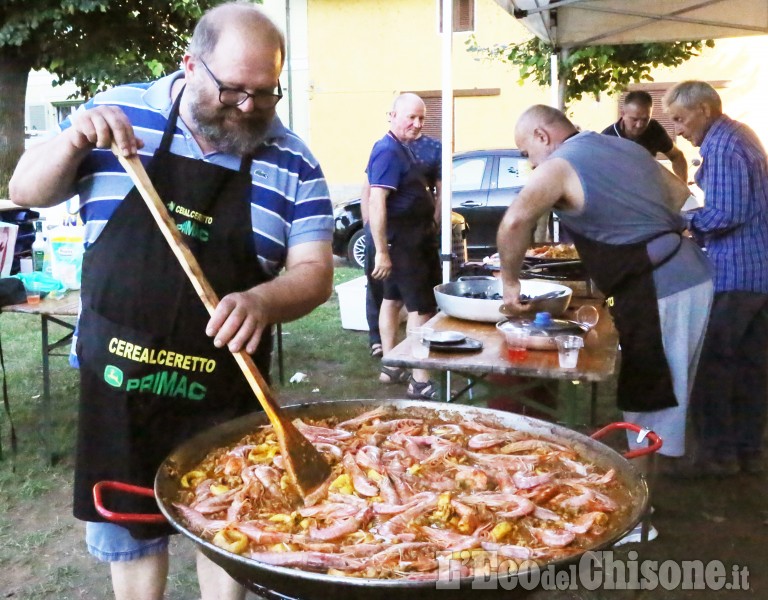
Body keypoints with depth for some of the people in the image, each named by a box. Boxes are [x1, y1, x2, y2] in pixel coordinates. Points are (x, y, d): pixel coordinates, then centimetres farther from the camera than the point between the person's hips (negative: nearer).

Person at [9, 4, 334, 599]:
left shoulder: (292, 162, -6)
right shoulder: (121, 112, -3)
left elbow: (314, 273, -8)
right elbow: (28, 192, 4)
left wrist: (261, 300, -29)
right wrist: (72, 142, -17)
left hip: (224, 390, -1)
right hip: (116, 377, 1)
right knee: (126, 528, 18)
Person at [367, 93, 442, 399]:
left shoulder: (401, 149, 13)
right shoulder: (388, 151, -18)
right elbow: (377, 202, -26)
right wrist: (382, 251, -29)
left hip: (411, 239, 11)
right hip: (403, 241, -11)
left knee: (393, 299, 15)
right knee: (421, 307, -11)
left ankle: (391, 367, 26)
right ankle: (420, 381, -10)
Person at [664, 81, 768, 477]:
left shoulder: (722, 145, -14)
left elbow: (725, 213, -23)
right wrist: (689, 217, 12)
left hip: (733, 273, -10)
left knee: (710, 364, -2)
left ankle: (718, 452, 6)